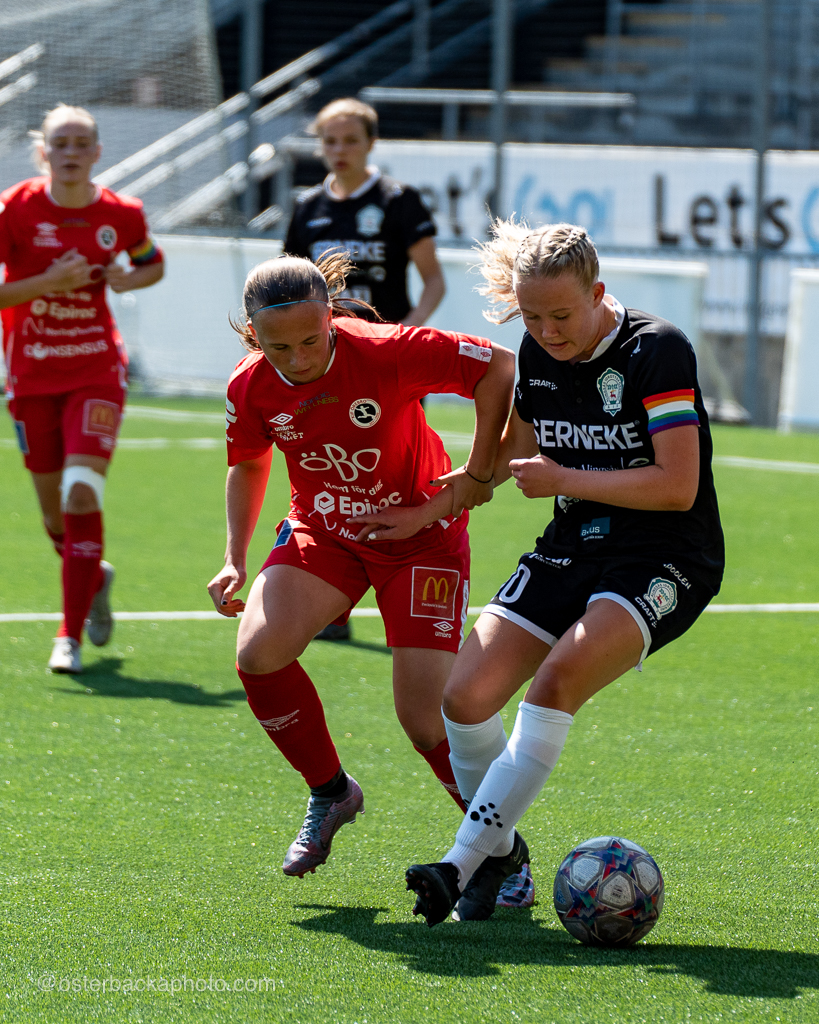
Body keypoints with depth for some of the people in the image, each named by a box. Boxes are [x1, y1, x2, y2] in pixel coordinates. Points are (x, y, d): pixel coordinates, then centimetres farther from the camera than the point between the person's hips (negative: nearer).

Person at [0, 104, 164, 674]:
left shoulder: (121, 214, -3)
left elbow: (154, 264, 17)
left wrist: (127, 280, -4)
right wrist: (48, 282, -23)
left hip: (97, 372, -1)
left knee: (82, 493, -18)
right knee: (53, 507, 9)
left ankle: (71, 636, -13)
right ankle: (95, 578, 43)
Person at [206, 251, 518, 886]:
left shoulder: (388, 351, -27)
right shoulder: (251, 388, -13)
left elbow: (501, 369, -18)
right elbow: (249, 464, 9)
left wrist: (479, 475, -14)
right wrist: (235, 560, 2)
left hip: (419, 535, -4)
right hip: (322, 531, 4)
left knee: (426, 718, -14)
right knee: (259, 653, -22)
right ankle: (331, 792, 4)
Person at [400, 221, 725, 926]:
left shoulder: (658, 350, -16)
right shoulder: (537, 354, 4)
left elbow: (678, 488, -21)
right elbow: (515, 449, 25)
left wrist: (564, 480, -17)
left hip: (665, 559, -7)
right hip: (573, 547, 7)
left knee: (558, 679, -30)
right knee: (466, 696, -11)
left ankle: (462, 863, -27)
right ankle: (500, 848, 13)